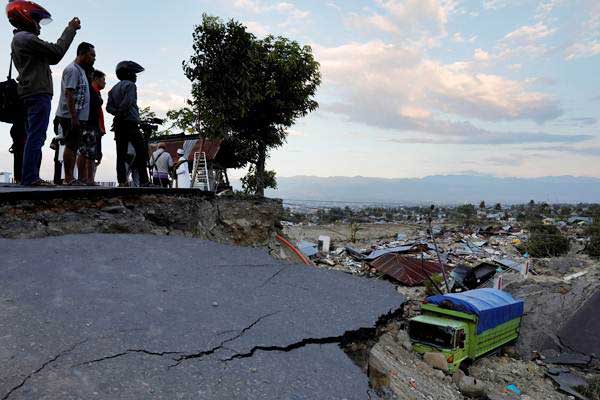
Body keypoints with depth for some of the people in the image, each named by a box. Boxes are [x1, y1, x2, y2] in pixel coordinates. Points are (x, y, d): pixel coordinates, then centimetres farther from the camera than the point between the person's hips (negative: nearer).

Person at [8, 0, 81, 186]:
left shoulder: (19, 40, 26)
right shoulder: (26, 38, -6)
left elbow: (52, 58, 22)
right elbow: (57, 51, -12)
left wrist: (69, 30, 21)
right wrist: (71, 29, -3)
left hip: (30, 95, 10)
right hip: (38, 94, -10)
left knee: (34, 138, 11)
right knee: (36, 137, -12)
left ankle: (31, 177, 12)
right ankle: (30, 177, -14)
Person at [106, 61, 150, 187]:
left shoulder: (113, 89, 23)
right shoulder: (130, 85, -1)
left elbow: (109, 107, 11)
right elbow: (127, 102, -17)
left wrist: (117, 113, 1)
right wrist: (121, 113, -9)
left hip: (118, 125, 8)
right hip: (130, 122, -8)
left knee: (121, 153, 4)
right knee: (142, 152, -10)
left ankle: (122, 181, 0)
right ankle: (144, 181, -16)